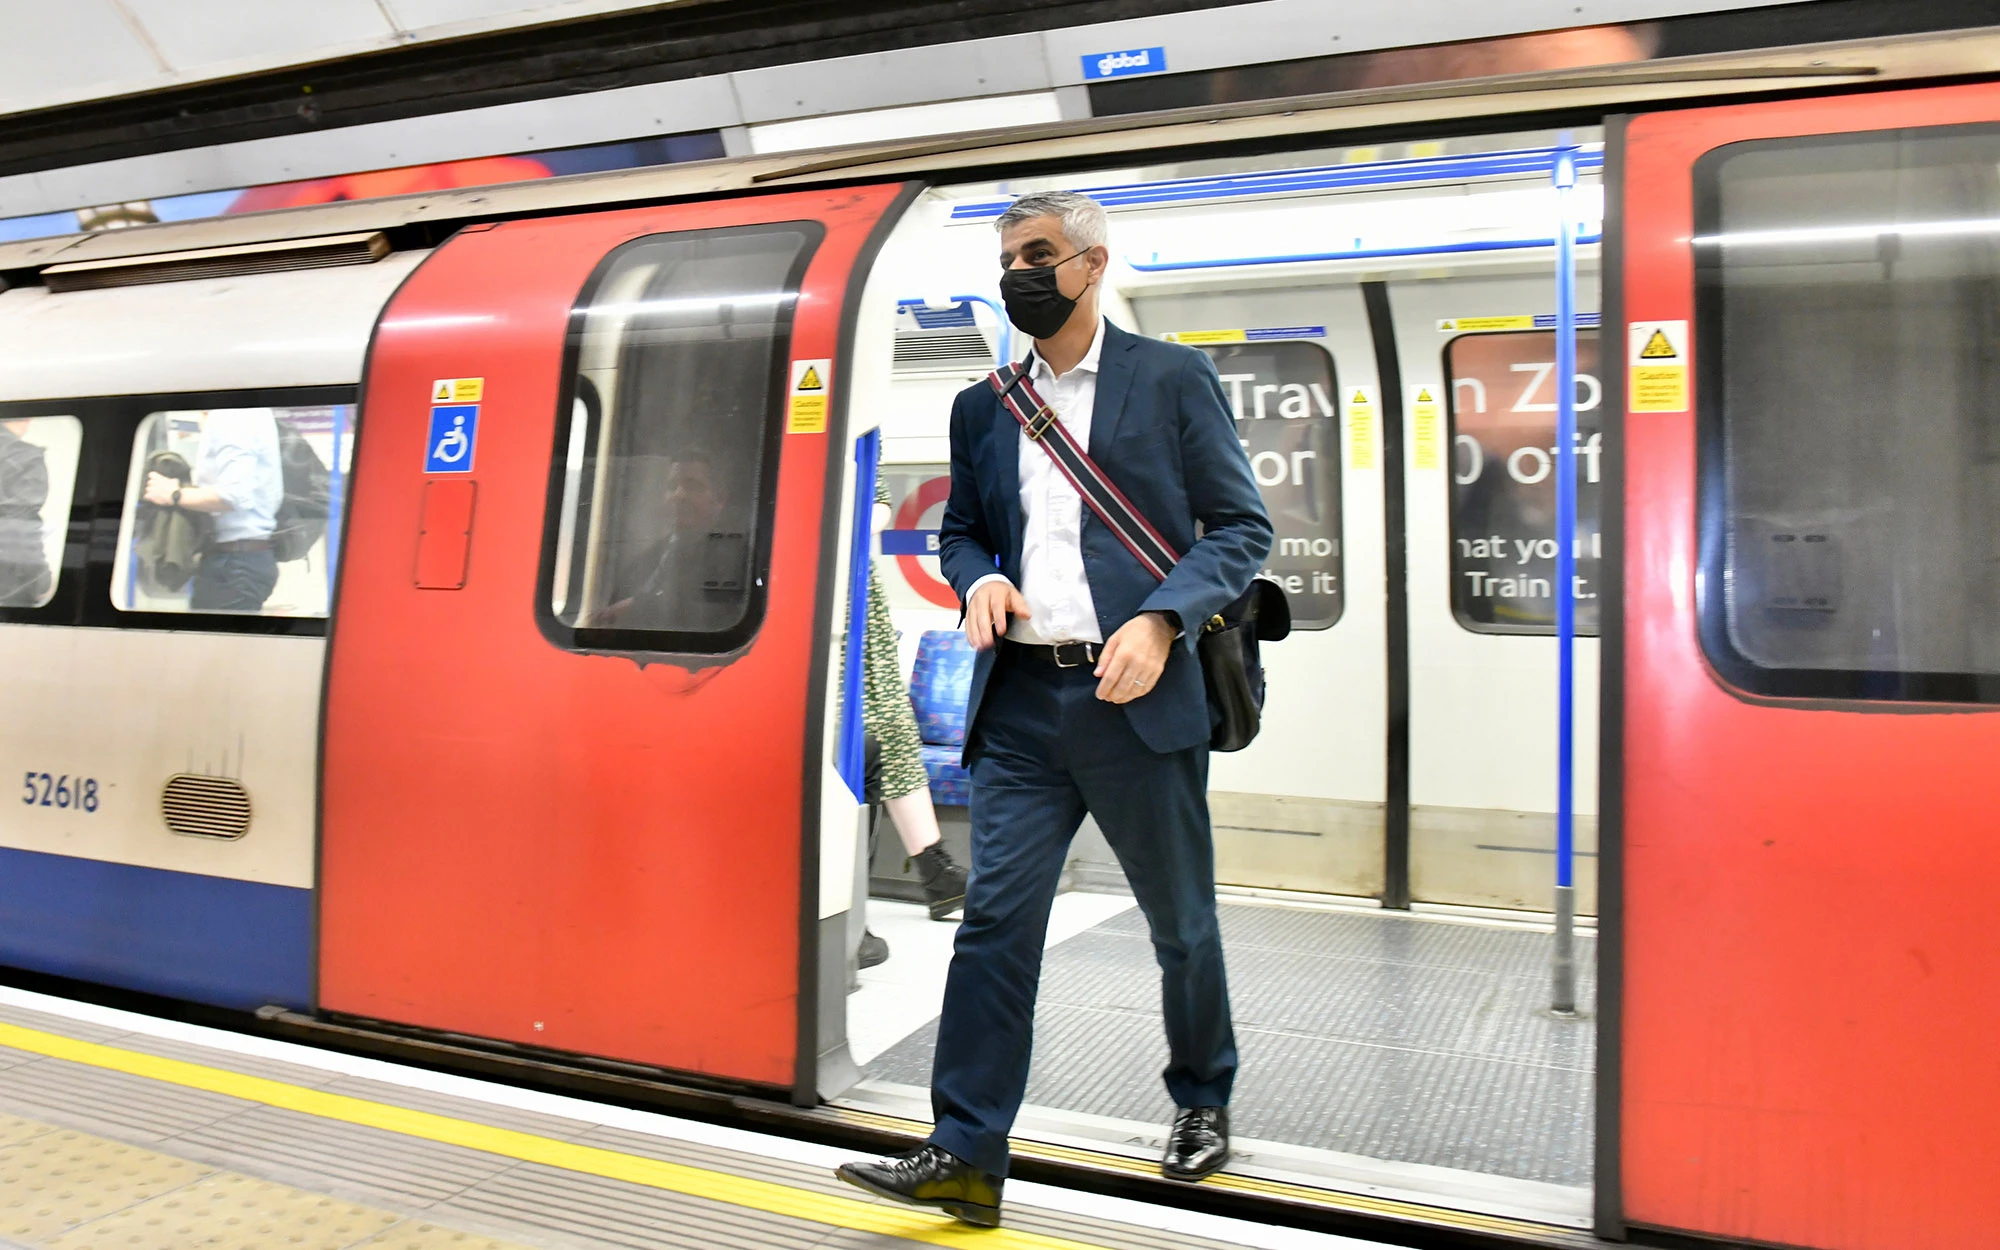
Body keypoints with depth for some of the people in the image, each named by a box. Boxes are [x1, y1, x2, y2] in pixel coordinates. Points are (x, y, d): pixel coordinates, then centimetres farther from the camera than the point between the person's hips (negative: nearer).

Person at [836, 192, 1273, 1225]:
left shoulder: (1173, 380, 1)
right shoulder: (982, 408, 13)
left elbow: (1241, 527, -1)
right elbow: (959, 530, 21)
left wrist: (1160, 620, -17)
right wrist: (979, 580, -3)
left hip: (1135, 700, -3)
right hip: (1020, 704, 3)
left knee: (1181, 922, 13)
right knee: (995, 917, -3)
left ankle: (1203, 1101, 37)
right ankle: (965, 1156, 3)